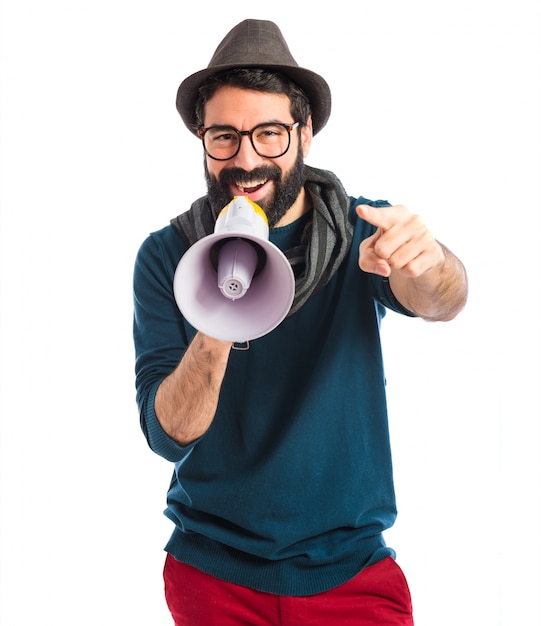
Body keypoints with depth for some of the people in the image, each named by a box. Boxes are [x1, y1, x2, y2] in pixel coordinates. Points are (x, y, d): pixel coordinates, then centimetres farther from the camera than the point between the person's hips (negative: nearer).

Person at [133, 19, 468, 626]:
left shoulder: (361, 233, -8)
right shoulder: (166, 256, -8)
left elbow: (442, 302, -27)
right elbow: (166, 436, -15)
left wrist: (428, 260, -50)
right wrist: (214, 336, -35)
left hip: (353, 568, 1)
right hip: (214, 570, 0)